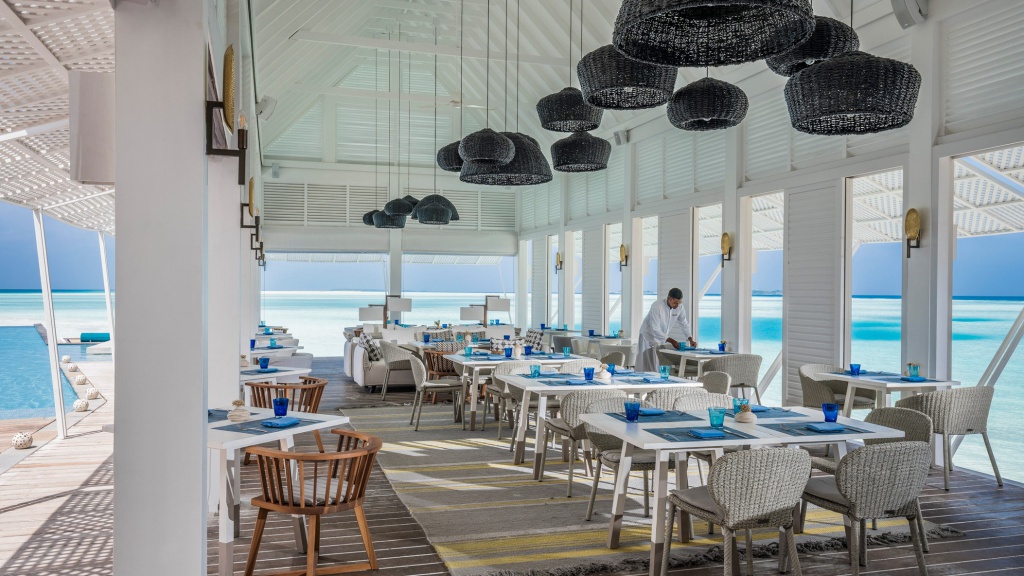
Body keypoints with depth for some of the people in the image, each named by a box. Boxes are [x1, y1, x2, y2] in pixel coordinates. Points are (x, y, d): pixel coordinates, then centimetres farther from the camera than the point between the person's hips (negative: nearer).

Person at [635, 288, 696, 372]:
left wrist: (691, 339, -14)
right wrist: (671, 341, -34)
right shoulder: (656, 307, -28)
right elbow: (655, 330, -30)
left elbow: (684, 324, 1)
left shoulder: (679, 307, -11)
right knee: (650, 369, -6)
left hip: (664, 338, 5)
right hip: (649, 337, -5)